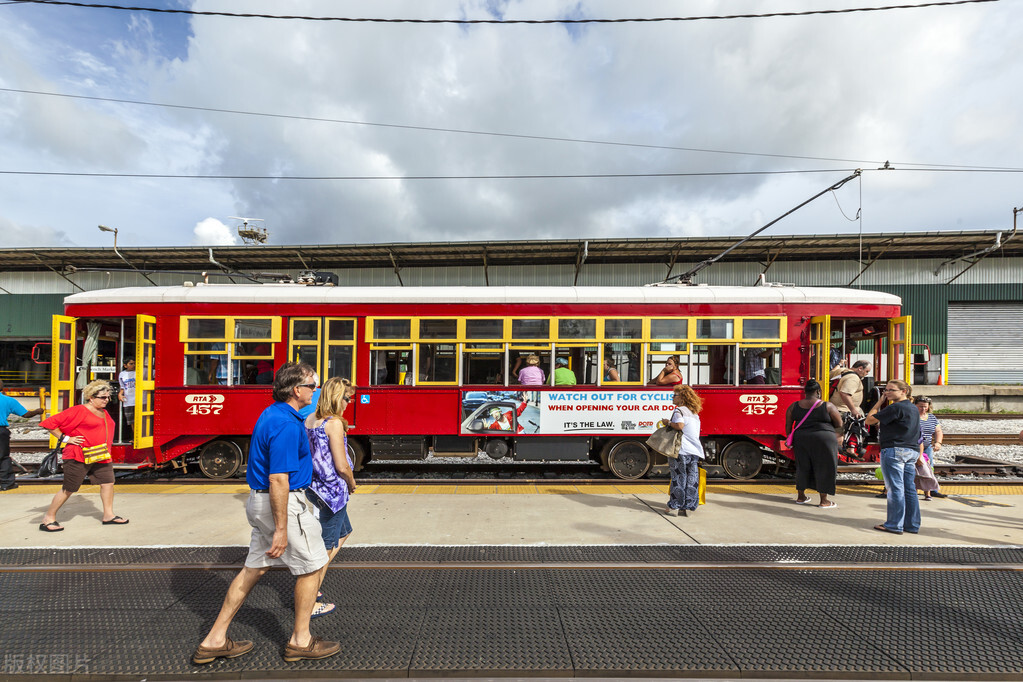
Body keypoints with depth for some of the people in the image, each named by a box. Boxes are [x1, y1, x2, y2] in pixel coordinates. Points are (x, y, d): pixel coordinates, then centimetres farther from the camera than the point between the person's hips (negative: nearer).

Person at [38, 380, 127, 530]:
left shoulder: (104, 413, 16)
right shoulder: (79, 411, -8)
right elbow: (50, 423, -8)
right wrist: (65, 438, -12)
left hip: (100, 456, 7)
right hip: (79, 456, -7)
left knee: (108, 482, 4)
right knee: (68, 488, 0)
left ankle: (108, 515, 12)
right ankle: (48, 518, 17)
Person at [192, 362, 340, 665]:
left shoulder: (271, 413, 8)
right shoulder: (287, 424, -25)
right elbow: (278, 480, -27)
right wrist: (281, 529, -23)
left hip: (259, 501, 10)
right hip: (283, 503, -10)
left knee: (254, 567, 19)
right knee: (311, 566, 7)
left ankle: (214, 640, 29)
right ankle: (300, 641, 22)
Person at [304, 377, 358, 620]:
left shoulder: (309, 420, 6)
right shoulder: (334, 423, -19)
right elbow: (342, 466, -21)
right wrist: (352, 484, -2)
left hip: (314, 487, 9)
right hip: (332, 490, -9)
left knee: (343, 532, 26)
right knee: (326, 546, 6)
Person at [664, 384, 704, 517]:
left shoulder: (679, 410, -6)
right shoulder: (695, 412, 19)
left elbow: (680, 425, -22)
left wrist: (669, 423, -5)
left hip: (682, 450, -7)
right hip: (695, 451, 7)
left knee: (678, 478, -1)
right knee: (692, 480, 7)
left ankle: (675, 507, 4)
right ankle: (689, 507, 9)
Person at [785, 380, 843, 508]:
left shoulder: (794, 406, 3)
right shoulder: (828, 406, -4)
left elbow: (788, 426, 7)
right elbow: (839, 425, 4)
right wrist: (839, 438, 21)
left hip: (801, 439, 3)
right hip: (824, 440, -3)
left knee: (803, 467, 15)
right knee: (824, 469, 7)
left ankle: (800, 496, 24)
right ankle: (824, 501, 13)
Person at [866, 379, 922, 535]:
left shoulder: (894, 408, -14)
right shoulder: (914, 409, 16)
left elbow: (869, 420, -11)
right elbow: (918, 435, 21)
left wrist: (879, 402, -2)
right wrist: (920, 455, 26)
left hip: (894, 451, -9)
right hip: (912, 452, 9)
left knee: (895, 488, -4)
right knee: (909, 489, 12)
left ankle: (894, 525, 2)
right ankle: (912, 525, 18)